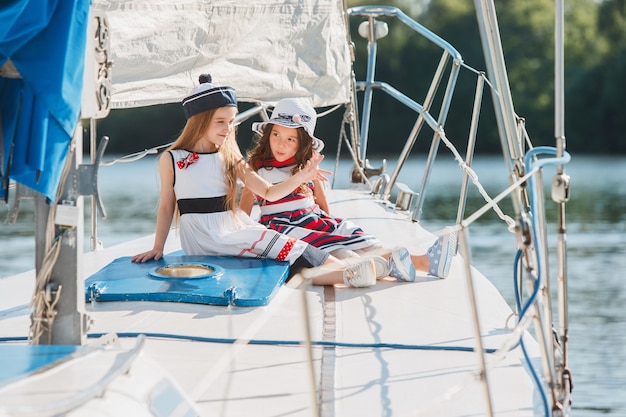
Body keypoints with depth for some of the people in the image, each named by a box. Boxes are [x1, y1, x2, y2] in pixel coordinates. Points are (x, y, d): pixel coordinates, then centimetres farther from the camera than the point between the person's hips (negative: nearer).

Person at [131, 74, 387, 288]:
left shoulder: (230, 158, 12)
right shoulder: (171, 160, 2)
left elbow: (269, 193, 7)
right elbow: (166, 206, 9)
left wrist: (302, 176, -6)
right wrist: (157, 248, 4)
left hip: (234, 229, 5)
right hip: (201, 242, -5)